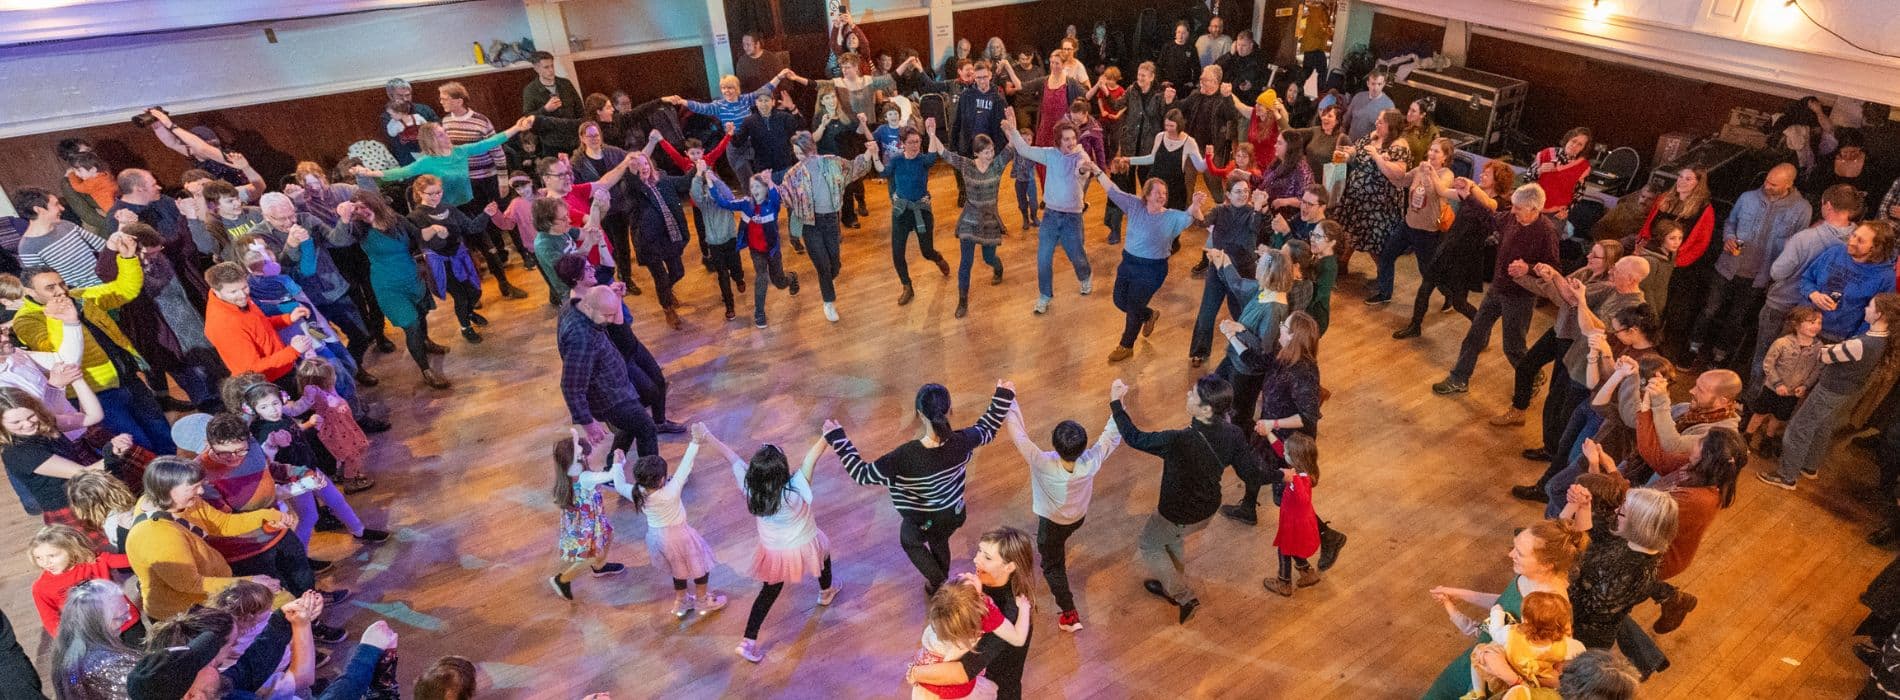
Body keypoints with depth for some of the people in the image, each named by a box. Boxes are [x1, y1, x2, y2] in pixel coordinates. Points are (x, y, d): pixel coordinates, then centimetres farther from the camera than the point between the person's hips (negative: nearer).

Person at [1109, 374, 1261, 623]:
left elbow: (1135, 438, -26)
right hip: (1208, 510, 6)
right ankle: (1172, 587, 55)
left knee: (1149, 545, 26)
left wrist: (1115, 402, -15)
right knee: (1173, 538, 36)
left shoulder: (1179, 441, -40)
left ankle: (1185, 597, 32)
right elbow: (1250, 472, -8)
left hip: (1179, 516, -6)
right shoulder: (1233, 434, -23)